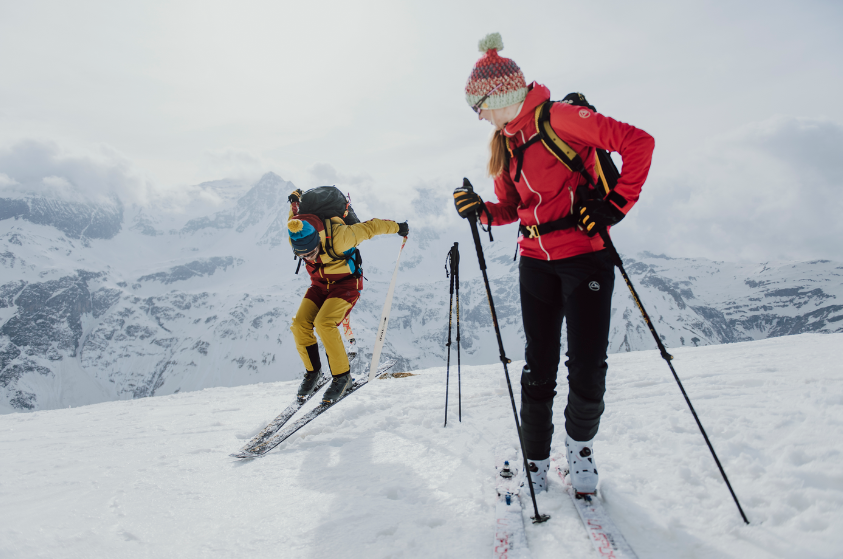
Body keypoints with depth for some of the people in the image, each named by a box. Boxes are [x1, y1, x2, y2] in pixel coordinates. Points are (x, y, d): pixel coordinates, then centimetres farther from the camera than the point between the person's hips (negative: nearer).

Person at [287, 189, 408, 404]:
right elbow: (293, 220, 7)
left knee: (324, 323, -26)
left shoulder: (339, 237, -34)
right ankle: (312, 371, 11)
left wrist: (397, 227, -2)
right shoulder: (296, 238, -19)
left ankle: (342, 375, -9)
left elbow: (369, 227, -17)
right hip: (320, 284, 5)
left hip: (346, 283, -5)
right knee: (300, 324, -12)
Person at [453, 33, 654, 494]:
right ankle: (535, 459, 20)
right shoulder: (504, 143, 12)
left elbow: (638, 141, -14)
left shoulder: (559, 117, -11)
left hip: (585, 256, -6)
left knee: (587, 368, -4)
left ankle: (580, 443, 23)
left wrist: (616, 204, -15)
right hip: (536, 261, 6)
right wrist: (481, 210, -4)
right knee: (539, 367, 6)